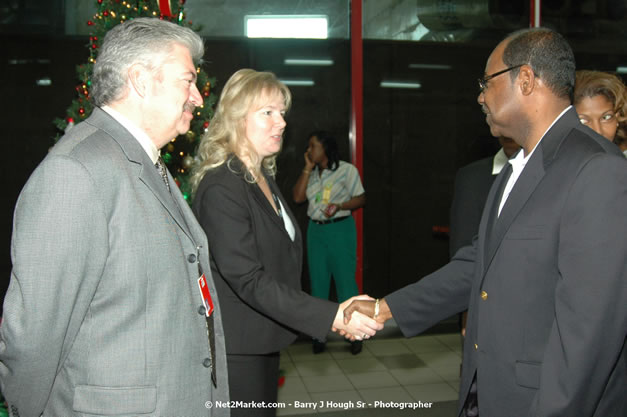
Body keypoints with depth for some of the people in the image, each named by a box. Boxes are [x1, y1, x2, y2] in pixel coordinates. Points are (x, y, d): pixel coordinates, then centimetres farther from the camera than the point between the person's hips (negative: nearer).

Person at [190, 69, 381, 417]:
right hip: (237, 347, -9)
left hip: (265, 339, 9)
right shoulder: (221, 188, -22)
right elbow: (249, 280, -27)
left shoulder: (264, 176, 8)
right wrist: (332, 317, -33)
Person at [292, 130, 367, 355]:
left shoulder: (347, 170, -4)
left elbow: (361, 198, -4)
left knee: (345, 280, -4)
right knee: (318, 282, 8)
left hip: (340, 229, -5)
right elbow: (297, 197, -1)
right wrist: (308, 168, -2)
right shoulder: (311, 173, 12)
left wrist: (339, 206, -20)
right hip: (315, 229, 5)